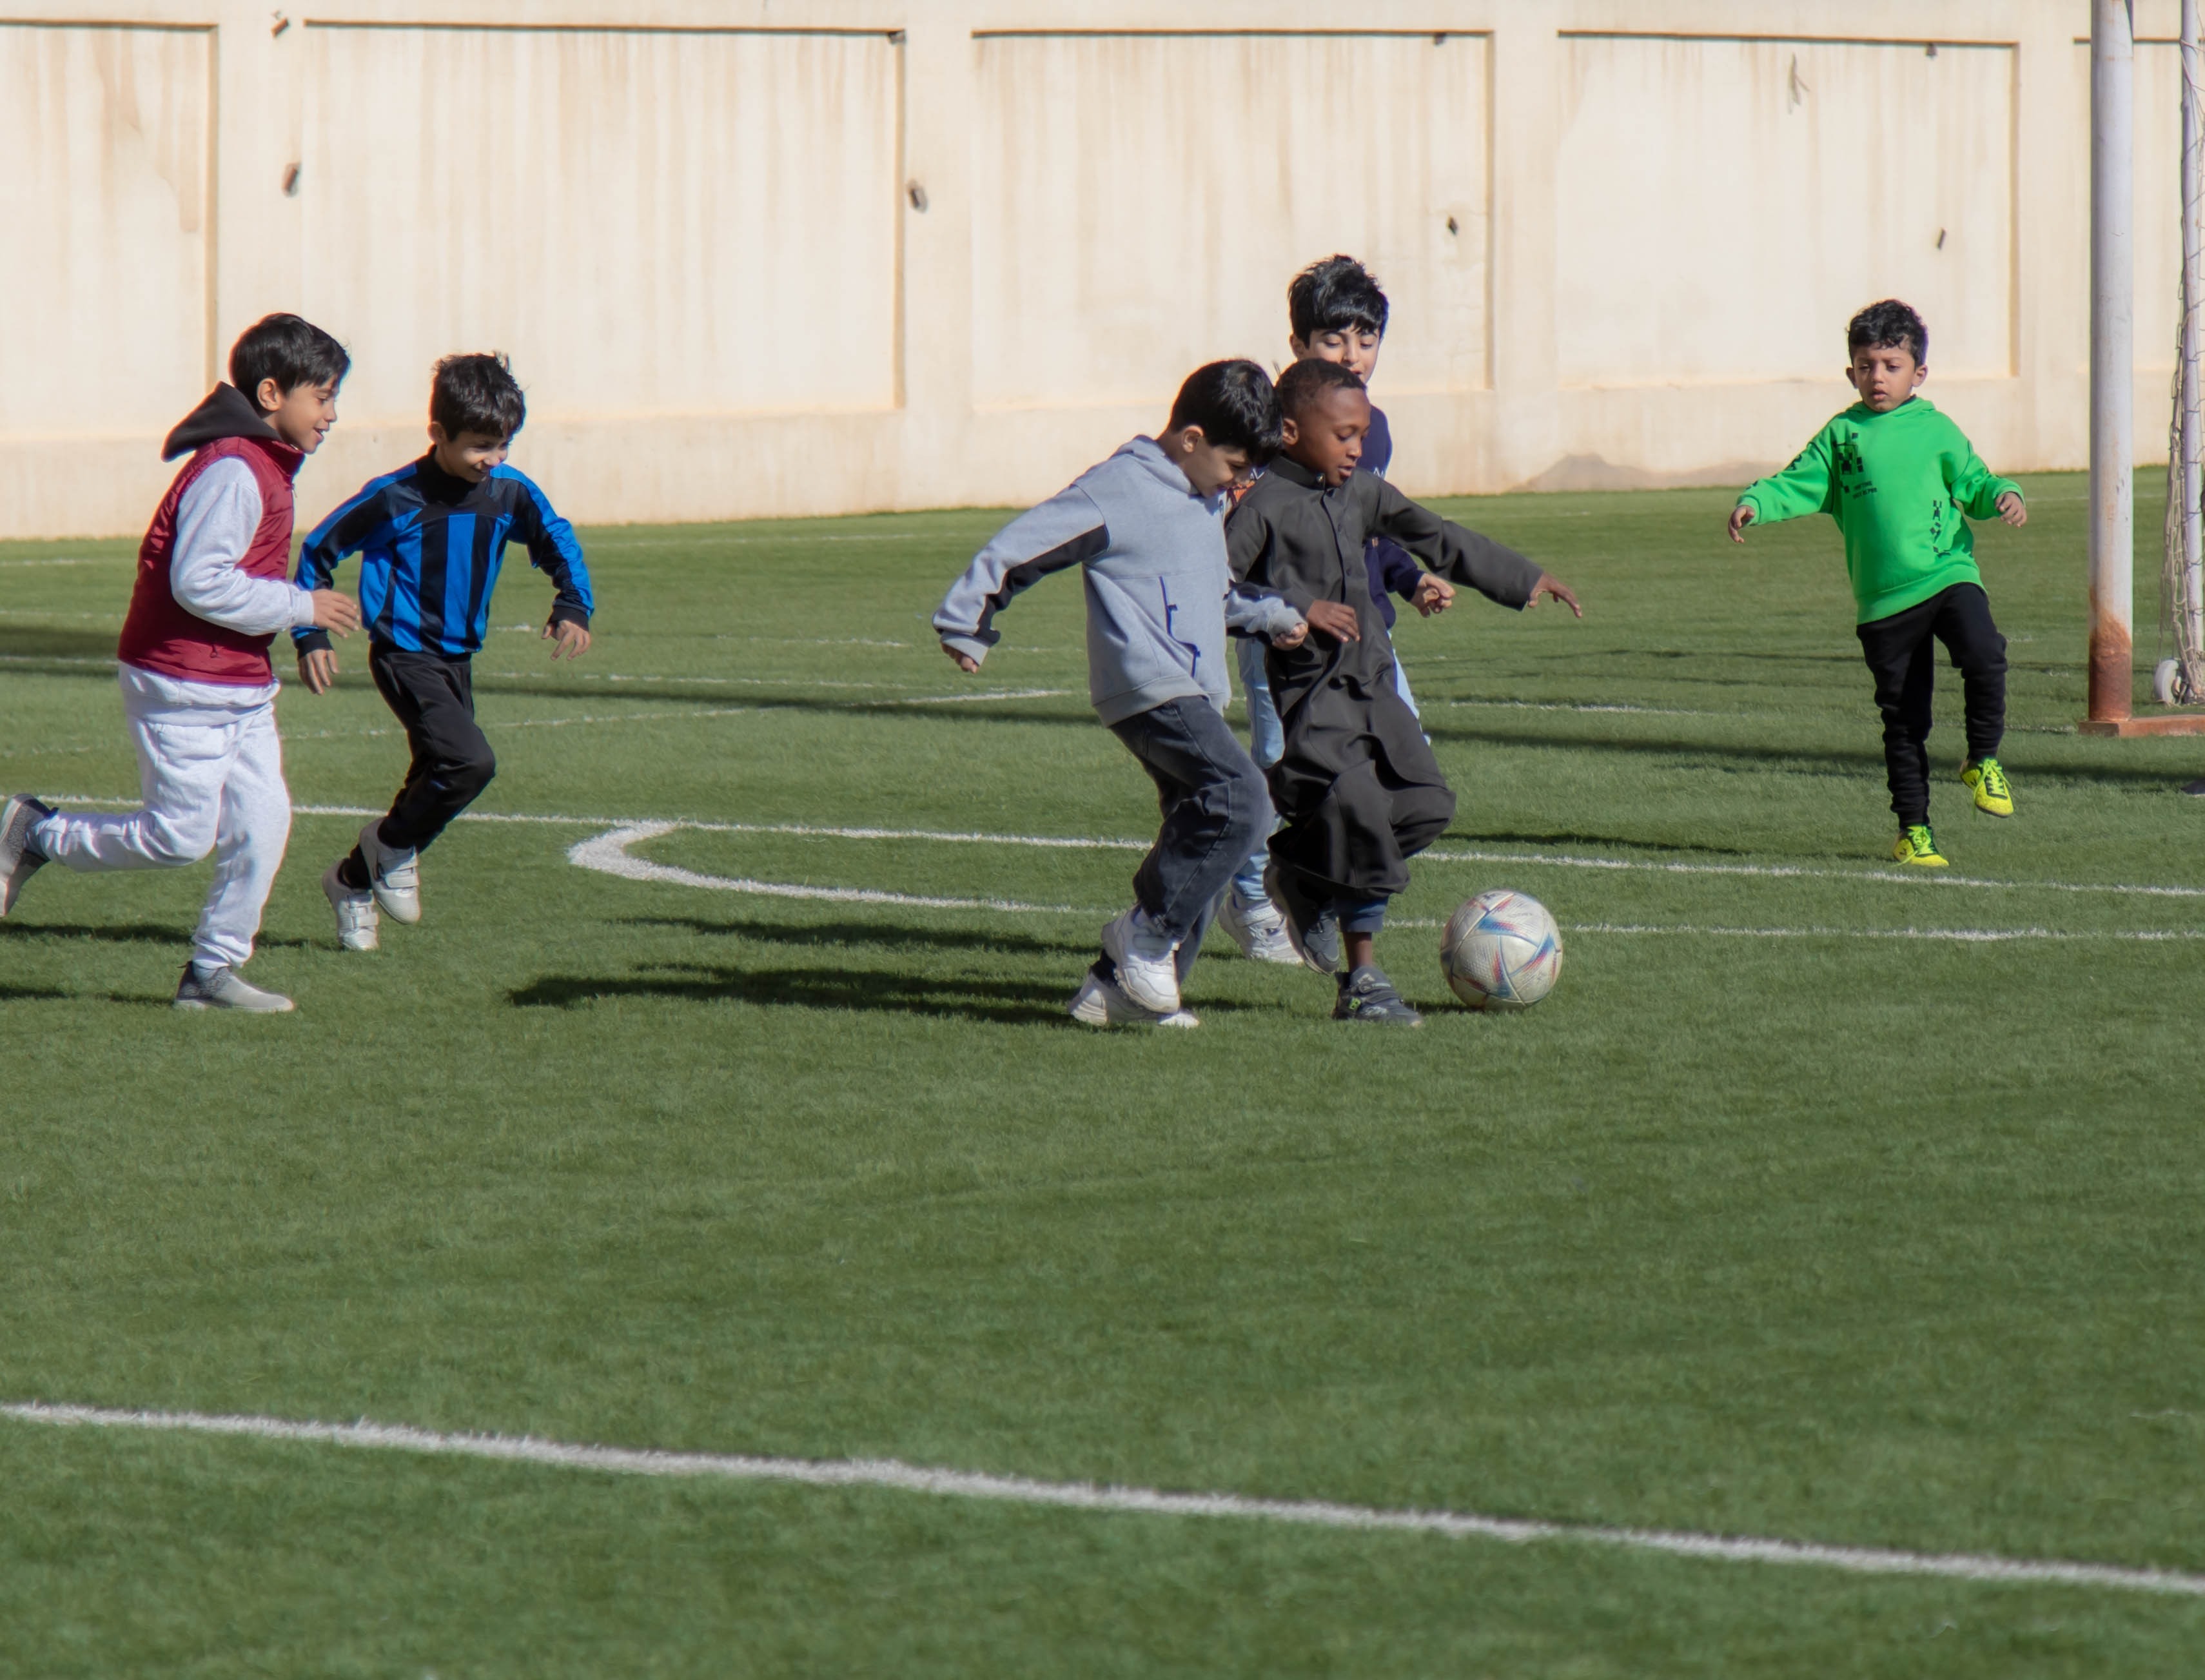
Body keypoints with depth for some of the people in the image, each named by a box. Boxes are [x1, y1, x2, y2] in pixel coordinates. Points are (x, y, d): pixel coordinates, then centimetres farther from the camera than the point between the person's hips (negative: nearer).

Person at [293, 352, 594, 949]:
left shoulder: (510, 493, -1)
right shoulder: (396, 498, -15)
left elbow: (559, 545, 13)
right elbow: (319, 549, -4)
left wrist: (573, 606, -5)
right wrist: (310, 634, -8)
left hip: (457, 660, 7)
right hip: (405, 656, -7)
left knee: (438, 781, 10)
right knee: (471, 762, -23)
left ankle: (353, 882, 29)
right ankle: (392, 845, 1)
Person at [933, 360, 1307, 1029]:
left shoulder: (1205, 501, 20)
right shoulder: (1119, 490, -10)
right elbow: (1022, 546, -7)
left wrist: (1271, 616, 24)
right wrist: (966, 624, -4)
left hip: (1196, 694, 10)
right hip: (1148, 690, -10)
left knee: (1198, 835, 9)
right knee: (1241, 800, -24)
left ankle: (1114, 986, 15)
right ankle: (1148, 935, -14)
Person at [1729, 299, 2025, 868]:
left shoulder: (1937, 431, 7)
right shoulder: (1841, 436, 9)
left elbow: (1973, 483, 11)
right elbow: (1800, 485, 7)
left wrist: (2003, 496, -10)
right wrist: (1755, 503, -10)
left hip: (1948, 573, -1)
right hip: (1884, 597, 1)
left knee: (1982, 655, -26)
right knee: (1902, 719, 4)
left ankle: (1983, 761, -3)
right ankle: (1913, 830, 14)